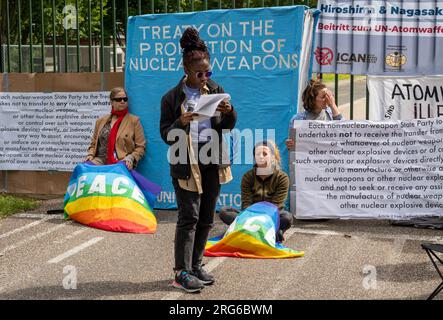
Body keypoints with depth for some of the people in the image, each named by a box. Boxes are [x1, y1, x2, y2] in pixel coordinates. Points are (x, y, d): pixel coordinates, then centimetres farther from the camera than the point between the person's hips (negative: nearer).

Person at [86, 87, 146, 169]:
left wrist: (131, 158, -13)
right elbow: (93, 143, 24)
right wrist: (90, 155, 5)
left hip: (121, 164, -3)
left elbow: (141, 147, 3)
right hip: (100, 161, 3)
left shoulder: (134, 121, 8)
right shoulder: (101, 121, 19)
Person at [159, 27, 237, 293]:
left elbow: (229, 126, 9)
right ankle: (182, 272, -2)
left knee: (206, 218, 9)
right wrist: (180, 123, -21)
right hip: (186, 163, -4)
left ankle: (196, 265, 22)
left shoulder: (216, 91, 7)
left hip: (212, 162, 4)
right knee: (189, 217, -8)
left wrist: (229, 112, -13)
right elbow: (165, 134, -2)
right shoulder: (172, 97, -3)